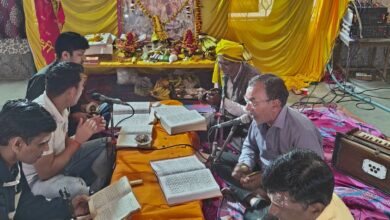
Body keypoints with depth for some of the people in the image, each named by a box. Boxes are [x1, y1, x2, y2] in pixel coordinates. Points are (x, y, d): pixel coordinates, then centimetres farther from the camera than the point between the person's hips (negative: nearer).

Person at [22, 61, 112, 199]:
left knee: (105, 145, 5)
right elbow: (45, 173, -26)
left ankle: (92, 193, 4)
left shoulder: (60, 107, -4)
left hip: (56, 162, 9)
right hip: (37, 179, -9)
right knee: (77, 188, -37)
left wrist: (88, 130, -6)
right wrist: (78, 140, -21)